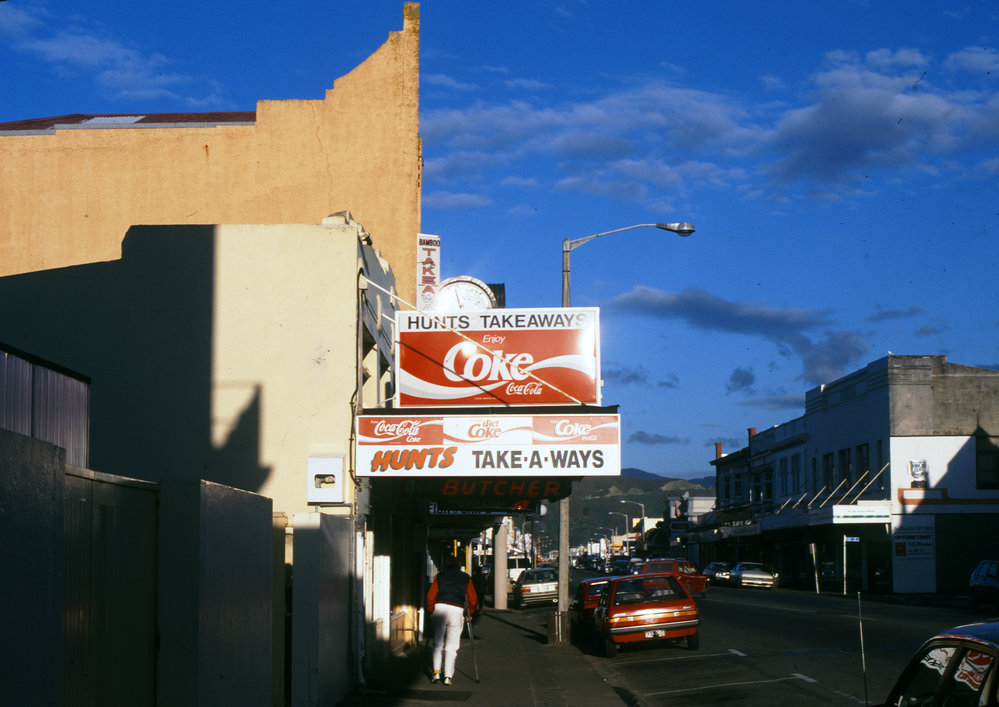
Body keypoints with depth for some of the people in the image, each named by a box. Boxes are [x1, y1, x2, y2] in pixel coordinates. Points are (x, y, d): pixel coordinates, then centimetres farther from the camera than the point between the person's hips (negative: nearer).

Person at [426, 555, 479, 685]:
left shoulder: (440, 576, 14)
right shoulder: (466, 578, 16)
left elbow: (430, 596, 8)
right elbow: (473, 599, 12)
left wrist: (431, 611, 17)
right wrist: (469, 613, 23)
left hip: (440, 607, 0)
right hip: (457, 610, 0)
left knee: (438, 643, 11)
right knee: (452, 646, 5)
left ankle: (436, 672, -3)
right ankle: (448, 676, -1)